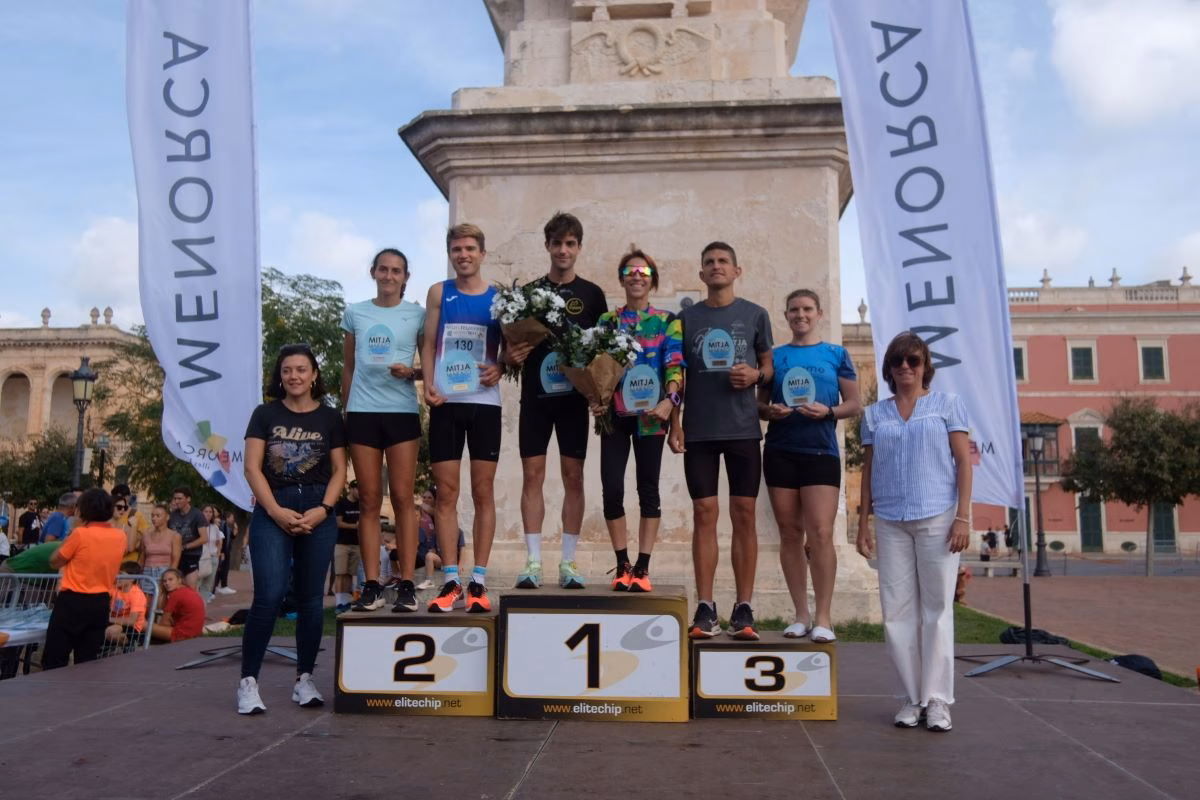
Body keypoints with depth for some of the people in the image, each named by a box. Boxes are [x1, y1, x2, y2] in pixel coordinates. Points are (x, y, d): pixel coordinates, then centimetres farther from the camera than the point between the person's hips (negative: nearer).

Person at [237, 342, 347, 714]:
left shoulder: (330, 418, 8)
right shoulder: (265, 414, 7)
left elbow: (339, 470, 7)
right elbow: (252, 467, 2)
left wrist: (323, 509, -8)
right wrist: (276, 510, -9)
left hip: (317, 513, 1)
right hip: (272, 511, -1)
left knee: (311, 597, 5)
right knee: (270, 594, -12)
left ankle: (304, 679, 14)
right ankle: (248, 681, -4)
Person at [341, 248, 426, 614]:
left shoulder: (417, 315, 5)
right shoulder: (355, 313, 11)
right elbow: (348, 368, 15)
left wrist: (412, 373, -13)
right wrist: (344, 411, 12)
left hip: (402, 411, -2)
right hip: (362, 412, 2)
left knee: (402, 498, -3)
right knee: (369, 501, 2)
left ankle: (406, 584, -1)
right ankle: (371, 585, 4)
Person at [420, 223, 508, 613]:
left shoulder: (499, 297, 6)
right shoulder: (439, 292, 8)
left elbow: (509, 346, 10)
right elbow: (428, 343, 8)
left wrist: (499, 367, -11)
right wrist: (428, 383, -8)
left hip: (484, 402, 0)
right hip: (445, 402, 1)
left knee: (483, 492, 2)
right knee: (446, 492, 0)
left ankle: (478, 581, 8)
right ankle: (450, 580, 7)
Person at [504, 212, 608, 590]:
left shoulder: (592, 294, 7)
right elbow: (513, 343, 10)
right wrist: (511, 356, -13)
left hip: (574, 396, 0)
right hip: (535, 396, 0)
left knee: (573, 476, 1)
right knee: (532, 474, -2)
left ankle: (568, 561, 8)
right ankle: (533, 561, 4)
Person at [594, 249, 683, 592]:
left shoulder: (668, 321, 6)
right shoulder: (607, 320, 12)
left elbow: (675, 365, -4)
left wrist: (670, 399, -20)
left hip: (650, 414, -1)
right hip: (615, 414, 2)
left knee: (648, 489, 2)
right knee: (612, 489, -5)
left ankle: (642, 567, 9)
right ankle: (622, 565, 9)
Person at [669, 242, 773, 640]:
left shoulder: (755, 315, 8)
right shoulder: (686, 317, 9)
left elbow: (769, 366, 13)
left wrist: (756, 375, -10)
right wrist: (674, 422, 1)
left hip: (744, 428, 0)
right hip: (699, 430, 0)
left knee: (744, 515, 1)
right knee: (704, 514, 1)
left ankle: (743, 610, 8)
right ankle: (705, 610, 6)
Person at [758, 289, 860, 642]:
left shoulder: (836, 354, 8)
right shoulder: (774, 356, 12)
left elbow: (855, 404, 7)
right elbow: (759, 404, 14)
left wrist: (828, 411, -12)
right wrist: (770, 410, -9)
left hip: (821, 452, -2)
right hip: (780, 452, 2)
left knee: (820, 533, -9)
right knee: (790, 534, 4)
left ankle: (824, 618, 0)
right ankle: (801, 615, 13)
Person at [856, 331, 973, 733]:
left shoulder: (947, 404, 7)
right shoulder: (875, 414, 13)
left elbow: (964, 461, 2)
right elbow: (868, 469, 13)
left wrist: (963, 517, -7)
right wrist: (863, 522, 8)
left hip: (937, 517, -2)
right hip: (890, 522, 3)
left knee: (937, 608, 0)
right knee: (898, 609, 2)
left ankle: (937, 699, 7)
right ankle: (912, 697, 12)